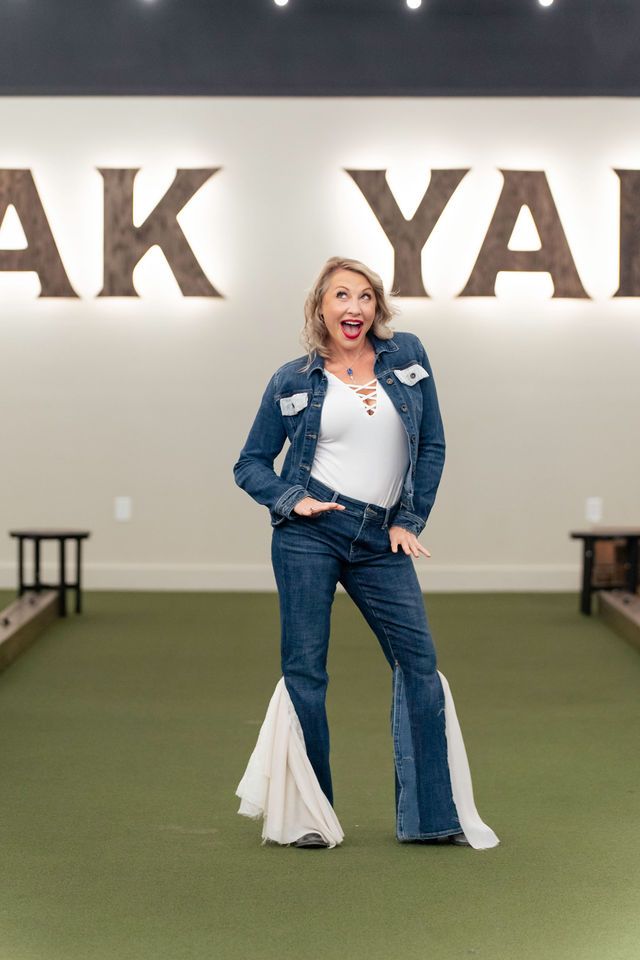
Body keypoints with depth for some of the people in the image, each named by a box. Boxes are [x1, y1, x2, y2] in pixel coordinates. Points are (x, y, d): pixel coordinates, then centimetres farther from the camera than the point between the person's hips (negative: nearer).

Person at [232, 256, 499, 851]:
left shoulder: (407, 356, 7)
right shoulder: (293, 381, 3)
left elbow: (431, 445, 10)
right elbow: (250, 464, 8)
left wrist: (409, 521, 4)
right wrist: (291, 500, -9)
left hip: (381, 539, 2)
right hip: (309, 532, -2)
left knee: (419, 662, -1)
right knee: (304, 671, 0)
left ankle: (432, 815, 8)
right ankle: (303, 818, 11)